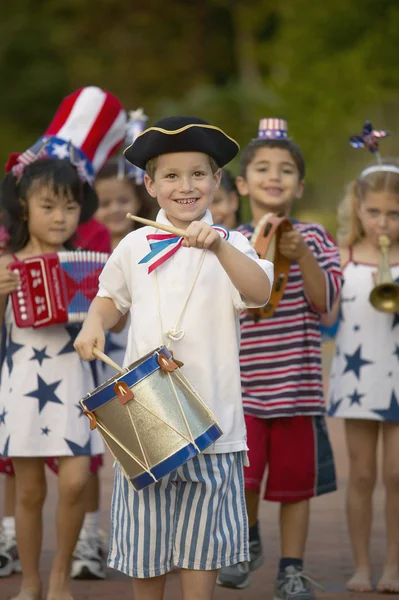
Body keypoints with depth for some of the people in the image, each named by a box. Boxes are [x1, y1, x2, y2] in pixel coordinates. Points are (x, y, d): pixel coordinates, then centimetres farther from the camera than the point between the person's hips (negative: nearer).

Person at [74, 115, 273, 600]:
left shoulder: (229, 246, -2)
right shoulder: (135, 246, 6)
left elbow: (260, 291, -20)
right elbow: (111, 298, 21)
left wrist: (218, 247, -35)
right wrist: (94, 324, 0)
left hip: (209, 410, -2)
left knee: (201, 527, 5)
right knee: (145, 526, 8)